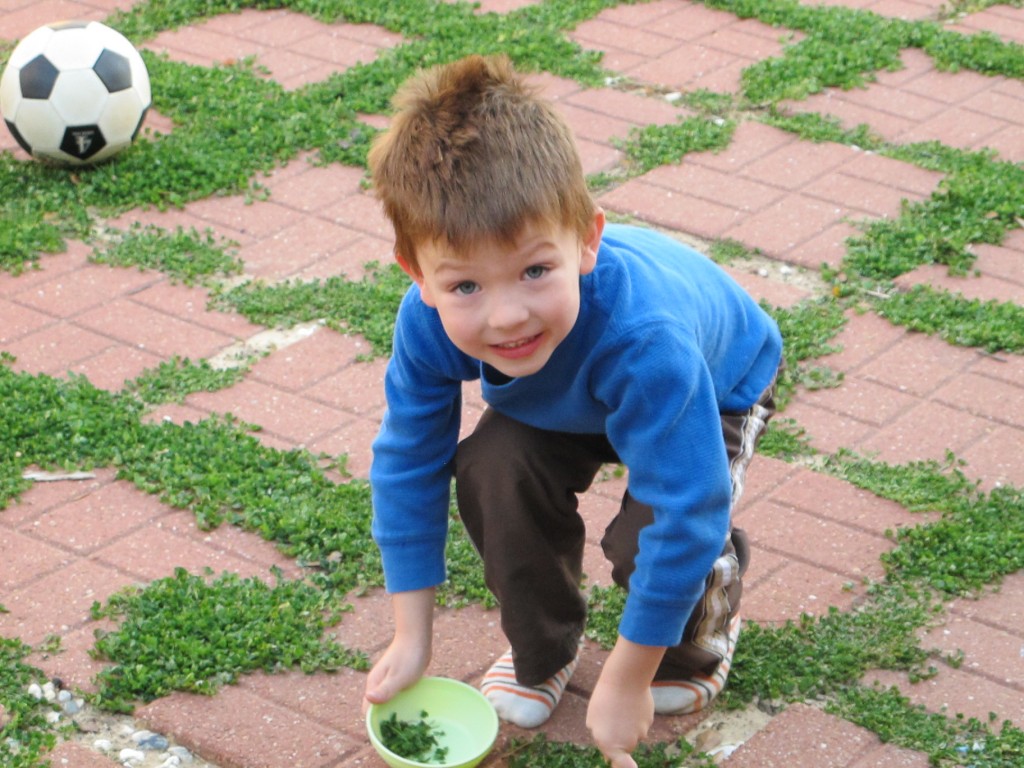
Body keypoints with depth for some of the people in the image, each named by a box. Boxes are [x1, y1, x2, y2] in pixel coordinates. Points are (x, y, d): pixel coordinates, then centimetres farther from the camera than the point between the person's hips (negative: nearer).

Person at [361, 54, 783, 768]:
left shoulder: (640, 339, -49)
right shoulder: (429, 321, -34)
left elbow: (683, 517, -41)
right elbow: (409, 465, -17)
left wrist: (626, 681, -31)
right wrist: (412, 637, -11)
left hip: (721, 386, -4)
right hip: (563, 401, 4)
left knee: (648, 538, -26)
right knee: (493, 470, -22)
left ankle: (701, 641, 11)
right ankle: (544, 649, 7)